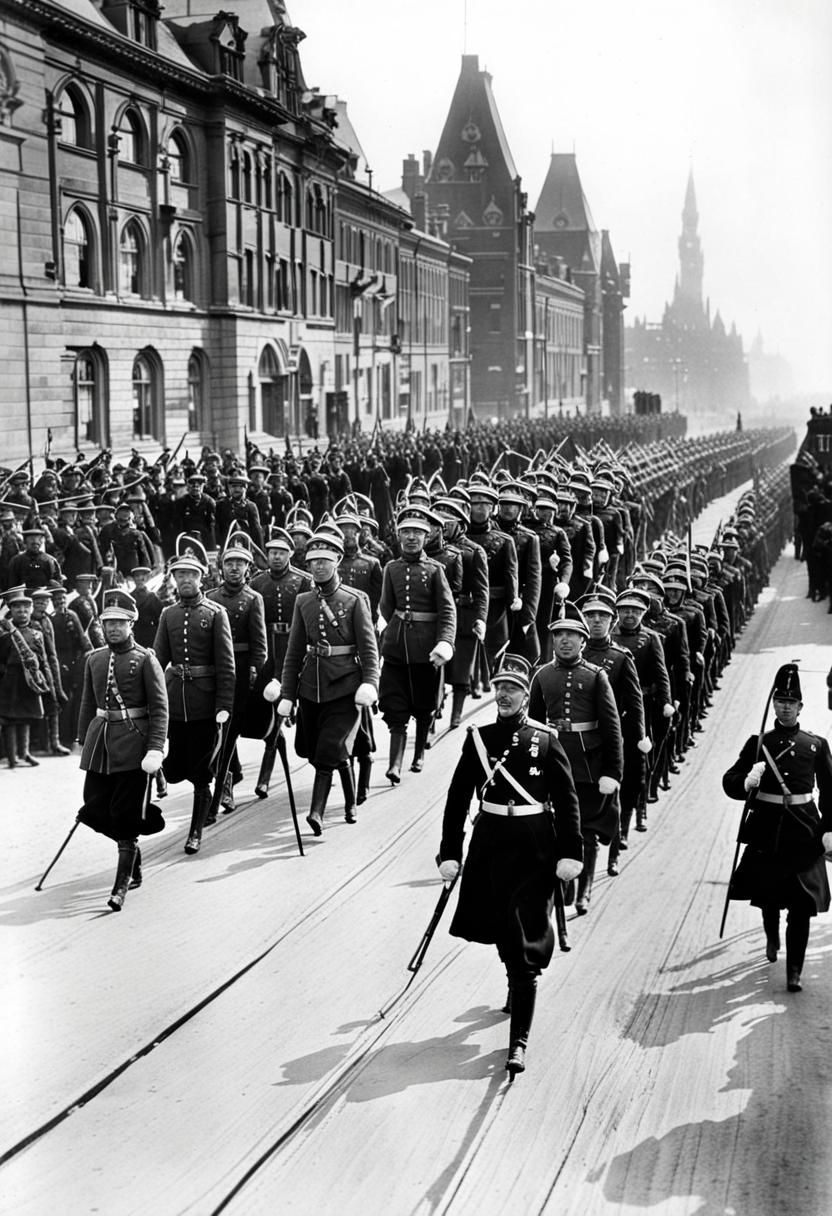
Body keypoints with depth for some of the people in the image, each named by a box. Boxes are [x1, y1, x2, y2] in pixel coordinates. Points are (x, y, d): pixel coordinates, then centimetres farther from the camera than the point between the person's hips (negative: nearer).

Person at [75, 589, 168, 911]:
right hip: (100, 742, 5)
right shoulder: (94, 659, 9)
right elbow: (87, 705, 16)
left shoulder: (145, 659, -5)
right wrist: (84, 743, 13)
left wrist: (155, 750, -17)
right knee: (96, 810, 5)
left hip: (133, 744, -5)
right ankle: (134, 856, 29)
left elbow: (160, 708, -8)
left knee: (126, 816, -3)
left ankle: (122, 885, 4)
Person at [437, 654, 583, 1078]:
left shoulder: (545, 740, -1)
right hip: (489, 844, 3)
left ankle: (518, 1041, -4)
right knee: (501, 934, 15)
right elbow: (457, 799, 4)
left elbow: (566, 800, -2)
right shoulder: (477, 738, 4)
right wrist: (449, 853, -1)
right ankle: (518, 990, 48)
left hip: (534, 850, -3)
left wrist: (570, 853, -9)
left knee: (525, 946, -6)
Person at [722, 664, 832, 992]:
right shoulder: (758, 743, 2)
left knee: (801, 904, -4)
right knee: (767, 894, 14)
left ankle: (794, 971, 1)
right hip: (767, 831, 1)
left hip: (805, 832, -1)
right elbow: (730, 781, -1)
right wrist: (747, 782, -23)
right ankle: (772, 938, 45)